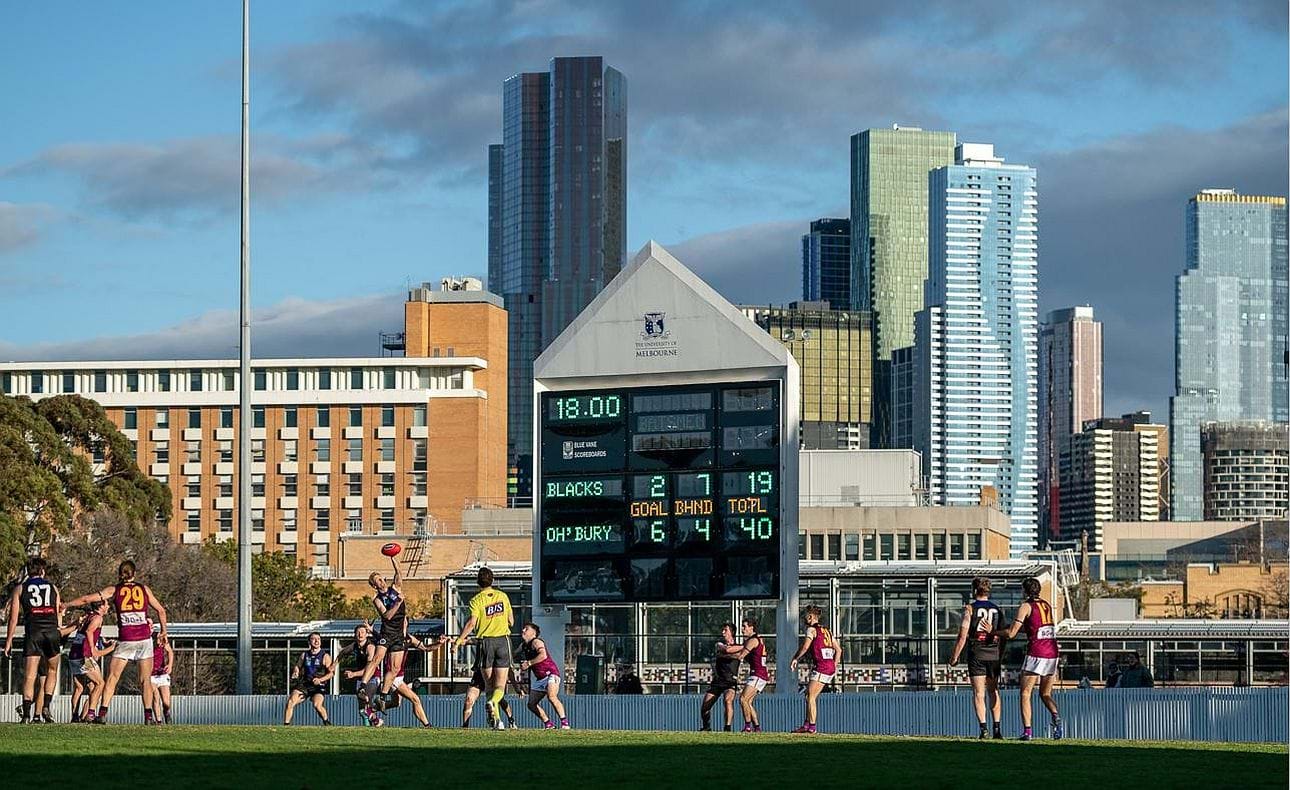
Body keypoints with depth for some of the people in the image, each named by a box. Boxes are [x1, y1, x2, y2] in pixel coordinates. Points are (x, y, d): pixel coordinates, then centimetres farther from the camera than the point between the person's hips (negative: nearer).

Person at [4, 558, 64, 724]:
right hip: (52, 632, 1)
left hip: (32, 632, -1)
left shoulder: (20, 589, 13)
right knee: (52, 671, 17)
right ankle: (46, 707, 4)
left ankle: (26, 713, -14)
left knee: (29, 676, -4)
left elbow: (13, 618, 7)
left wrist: (8, 641, 10)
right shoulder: (52, 587, 18)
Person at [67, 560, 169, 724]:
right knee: (145, 680, 5)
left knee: (112, 678, 3)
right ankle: (148, 716, -3)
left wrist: (65, 605, 19)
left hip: (125, 640, -1)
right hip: (145, 639, 1)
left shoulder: (114, 590, 6)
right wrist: (163, 630, 29)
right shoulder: (144, 589, 11)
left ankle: (102, 713, -6)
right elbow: (161, 610, 15)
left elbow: (86, 599, 6)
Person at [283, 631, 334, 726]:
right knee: (290, 702, -17)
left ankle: (327, 722, -5)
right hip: (304, 684, 4)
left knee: (317, 705, -28)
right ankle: (286, 724, -9)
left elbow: (331, 672, -2)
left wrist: (320, 680, -17)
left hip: (318, 686, -4)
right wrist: (295, 673, 2)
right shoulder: (304, 655, 14)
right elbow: (297, 666, 25)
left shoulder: (325, 656, 2)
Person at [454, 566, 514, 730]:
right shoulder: (503, 596, 6)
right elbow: (511, 621, 11)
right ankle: (492, 702, -32)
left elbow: (472, 623, -16)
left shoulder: (477, 600, -4)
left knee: (490, 685, 9)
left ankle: (496, 718, -1)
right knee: (500, 686, -1)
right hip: (503, 640, 1)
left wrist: (459, 640, -13)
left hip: (485, 641, -1)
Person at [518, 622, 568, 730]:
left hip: (551, 673, -10)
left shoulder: (536, 642, -10)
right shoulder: (524, 647, 15)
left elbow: (543, 655, -27)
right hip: (540, 678, 10)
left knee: (551, 696, -31)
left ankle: (565, 723, -32)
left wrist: (528, 663, -22)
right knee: (532, 704, 6)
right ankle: (548, 724, 17)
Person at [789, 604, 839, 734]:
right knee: (811, 696, 12)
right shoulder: (826, 630, 19)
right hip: (831, 667, 8)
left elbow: (805, 647, -16)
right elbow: (838, 650, 20)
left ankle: (811, 726, -11)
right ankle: (807, 724, 11)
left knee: (810, 697, -6)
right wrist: (834, 665, 23)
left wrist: (795, 659, -4)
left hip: (821, 666, -8)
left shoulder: (812, 629, -4)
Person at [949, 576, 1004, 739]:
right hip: (994, 653, 3)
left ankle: (983, 728, -10)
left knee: (979, 693, -1)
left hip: (976, 653, -3)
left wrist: (954, 657, -2)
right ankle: (997, 728, 5)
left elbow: (962, 636, -7)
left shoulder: (970, 608, -3)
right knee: (993, 691, 11)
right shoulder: (996, 609, 9)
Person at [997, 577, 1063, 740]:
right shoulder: (1047, 605, 16)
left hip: (1036, 654, -5)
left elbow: (1011, 633, -7)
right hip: (1053, 653, 5)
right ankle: (1056, 716, -14)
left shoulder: (1025, 606, -2)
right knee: (1045, 694, 15)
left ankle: (1027, 730, -10)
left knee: (1025, 693, 2)